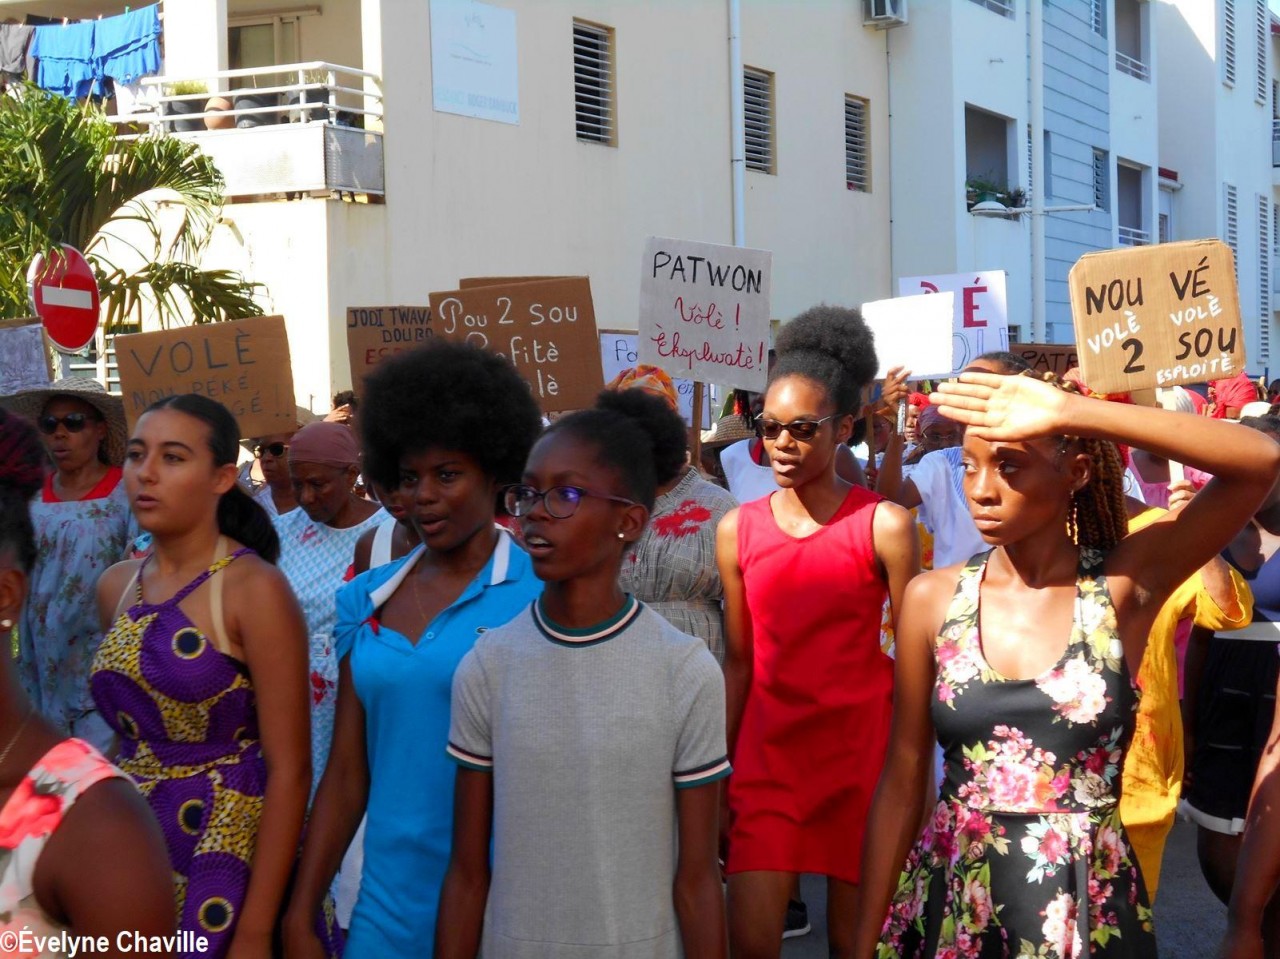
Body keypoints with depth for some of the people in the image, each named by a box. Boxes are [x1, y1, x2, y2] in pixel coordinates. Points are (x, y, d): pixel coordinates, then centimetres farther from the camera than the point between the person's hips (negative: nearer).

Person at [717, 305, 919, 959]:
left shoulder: (884, 526, -6)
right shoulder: (738, 530, 4)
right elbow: (738, 663, 8)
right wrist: (718, 780, 8)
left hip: (860, 752, -2)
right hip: (766, 754, 2)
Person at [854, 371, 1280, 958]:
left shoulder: (1125, 585, -9)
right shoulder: (932, 599, -3)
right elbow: (902, 783, 2)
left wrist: (1069, 413, -29)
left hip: (1086, 911, -1)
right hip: (951, 902, 1)